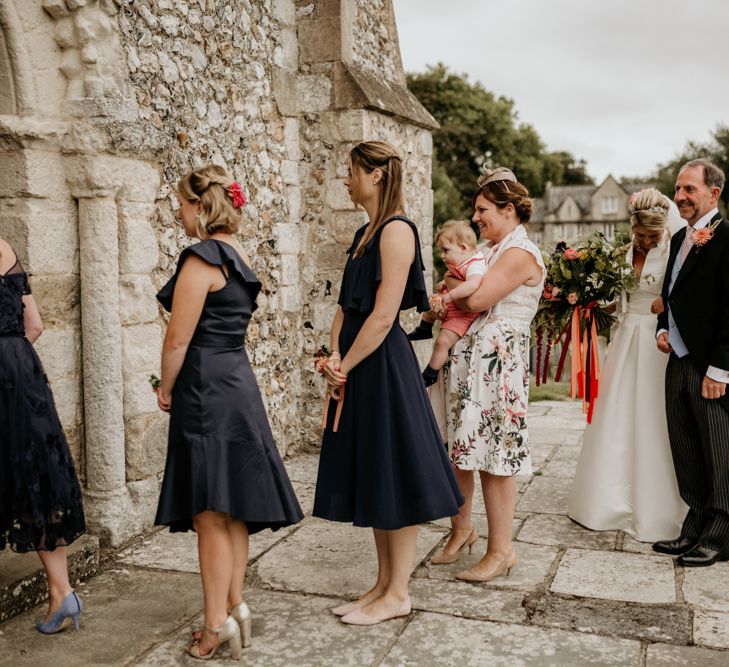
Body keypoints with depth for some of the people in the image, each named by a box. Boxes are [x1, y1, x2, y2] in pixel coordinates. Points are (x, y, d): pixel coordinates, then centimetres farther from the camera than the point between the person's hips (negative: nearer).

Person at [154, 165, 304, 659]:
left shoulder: (202, 257, -14)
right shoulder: (241, 258, 13)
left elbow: (179, 338, -16)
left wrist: (166, 389, 0)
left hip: (206, 389, -9)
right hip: (239, 382, 9)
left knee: (210, 513, -1)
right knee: (232, 509, 15)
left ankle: (218, 624, 9)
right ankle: (236, 605, 25)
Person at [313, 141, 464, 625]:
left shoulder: (397, 230, -13)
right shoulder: (365, 233, 15)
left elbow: (383, 316, -19)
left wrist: (345, 367, -11)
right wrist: (335, 357, -2)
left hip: (384, 366, -9)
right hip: (358, 367, 10)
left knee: (393, 478, 1)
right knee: (372, 478, 14)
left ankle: (398, 594, 15)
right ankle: (384, 583, 27)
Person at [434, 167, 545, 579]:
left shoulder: (520, 252, -11)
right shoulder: (498, 251, 19)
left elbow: (477, 299, -19)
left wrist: (453, 287, 0)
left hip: (498, 363, -9)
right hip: (470, 357, 9)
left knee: (494, 456, -2)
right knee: (460, 449, 12)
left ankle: (501, 550, 9)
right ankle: (463, 527, 28)